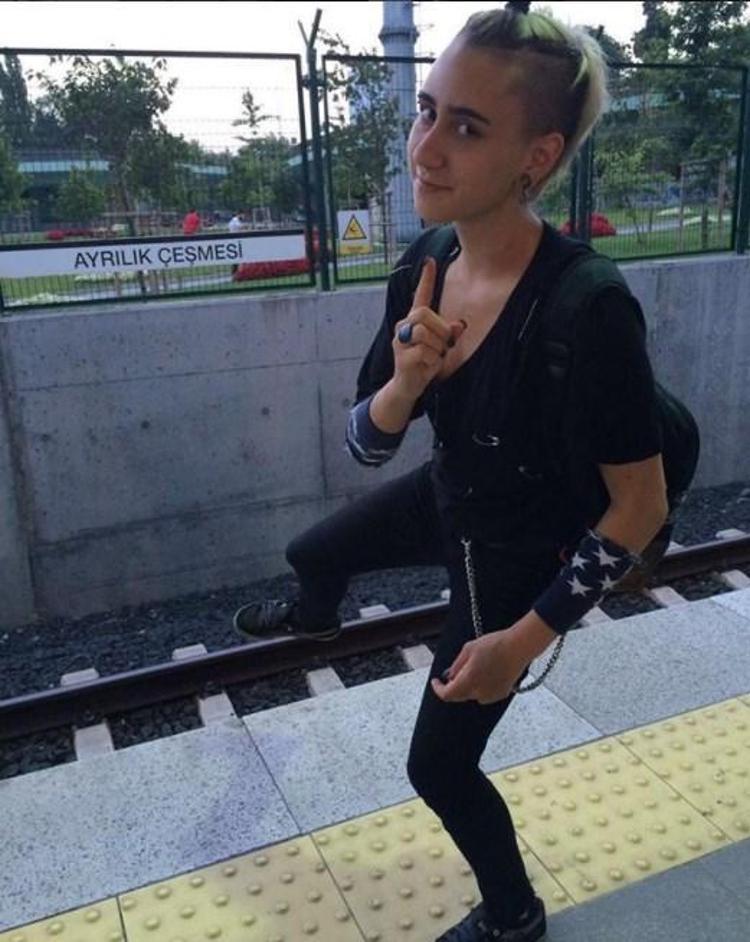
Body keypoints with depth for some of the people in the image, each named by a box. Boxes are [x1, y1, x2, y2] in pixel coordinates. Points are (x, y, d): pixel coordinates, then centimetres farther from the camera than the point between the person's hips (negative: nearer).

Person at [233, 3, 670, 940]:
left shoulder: (589, 309, -36)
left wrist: (525, 637, -22)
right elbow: (364, 443, -8)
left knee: (439, 766, 10)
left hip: (519, 554, -6)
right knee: (311, 551, 31)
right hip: (449, 500, 7)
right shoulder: (422, 268, -16)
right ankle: (314, 614, 73)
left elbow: (641, 503, -25)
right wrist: (404, 383, -31)